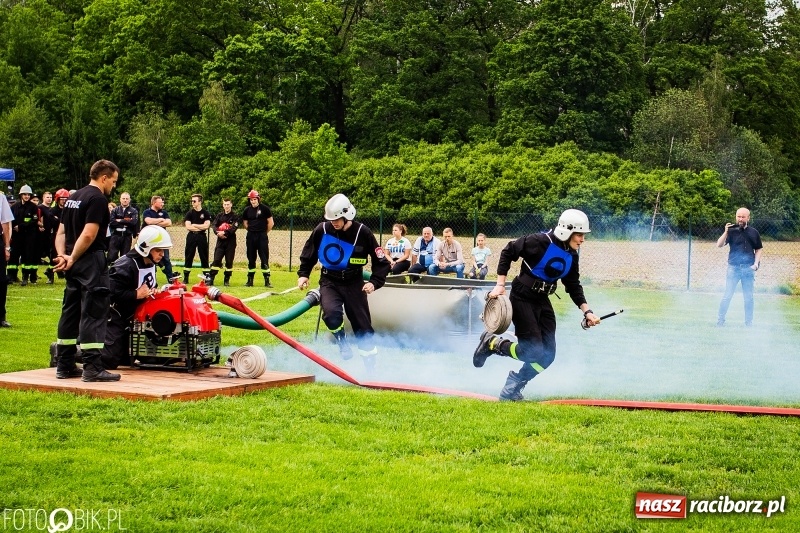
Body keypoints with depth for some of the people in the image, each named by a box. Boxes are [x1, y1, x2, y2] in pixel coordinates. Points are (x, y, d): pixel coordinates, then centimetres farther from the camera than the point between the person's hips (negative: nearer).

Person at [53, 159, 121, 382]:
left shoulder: (74, 197, 17)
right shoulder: (98, 199, -11)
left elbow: (61, 232, 14)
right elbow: (89, 235, -20)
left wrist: (63, 255, 1)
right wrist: (72, 259, -12)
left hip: (74, 263, 9)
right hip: (91, 262, -9)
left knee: (70, 311, 12)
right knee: (94, 313, -8)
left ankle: (64, 365, 16)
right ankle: (92, 367, -10)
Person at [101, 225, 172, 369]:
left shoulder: (150, 264, 5)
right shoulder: (126, 265, -25)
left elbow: (150, 284, 22)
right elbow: (111, 292, -31)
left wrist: (154, 290, -1)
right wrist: (136, 294, -26)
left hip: (127, 318, 10)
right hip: (113, 316, -10)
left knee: (127, 359, 15)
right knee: (109, 361, -16)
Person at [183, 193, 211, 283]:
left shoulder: (206, 213, 2)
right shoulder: (190, 213, 4)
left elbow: (206, 226, -9)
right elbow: (188, 227, -5)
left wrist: (194, 225, -7)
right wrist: (200, 227, -8)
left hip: (202, 237, -1)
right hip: (191, 236, 1)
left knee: (204, 257, 2)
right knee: (188, 257, 2)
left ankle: (206, 276, 7)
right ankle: (186, 278, 7)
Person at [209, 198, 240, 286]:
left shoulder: (234, 217, 2)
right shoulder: (219, 216, 13)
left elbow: (234, 228, -12)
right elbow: (214, 225, 0)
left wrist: (224, 233, -21)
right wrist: (218, 233, -19)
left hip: (231, 241, -2)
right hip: (220, 240, 2)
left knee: (229, 261, 0)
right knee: (216, 260, -5)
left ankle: (227, 280, 8)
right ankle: (211, 279, -6)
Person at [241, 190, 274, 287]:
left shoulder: (264, 208, -5)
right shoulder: (247, 210, 6)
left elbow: (271, 223, 1)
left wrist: (265, 233, 6)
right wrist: (252, 231, 12)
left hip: (262, 235, -4)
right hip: (251, 236, 4)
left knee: (264, 258, -6)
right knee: (251, 259, 8)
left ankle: (267, 280, -4)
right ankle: (250, 280, 14)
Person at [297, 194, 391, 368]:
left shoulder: (363, 233, -12)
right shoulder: (322, 230, -7)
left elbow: (381, 262, -4)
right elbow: (308, 253, 12)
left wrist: (374, 282, -16)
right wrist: (303, 274, 4)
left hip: (354, 283, 0)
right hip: (329, 282, 1)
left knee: (363, 326, 1)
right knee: (332, 313, -28)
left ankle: (370, 366, 15)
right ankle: (343, 345, 0)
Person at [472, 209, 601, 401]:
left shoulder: (571, 256, 4)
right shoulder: (539, 242, -19)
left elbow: (573, 287, 12)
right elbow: (508, 252, -12)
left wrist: (587, 311, 0)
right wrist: (500, 284, -14)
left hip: (542, 301, 8)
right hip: (522, 298, -8)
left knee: (548, 354, 0)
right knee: (533, 351, -14)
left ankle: (512, 389, 14)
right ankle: (491, 343, 8)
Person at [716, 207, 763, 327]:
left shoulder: (753, 232, 6)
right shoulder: (732, 231, 0)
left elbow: (759, 249, 14)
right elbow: (719, 245, -9)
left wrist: (756, 263, 1)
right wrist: (726, 232, -21)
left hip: (748, 268, 2)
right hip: (733, 267, -2)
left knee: (748, 298, 7)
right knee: (727, 296, -2)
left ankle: (749, 322, 16)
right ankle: (720, 321, 4)